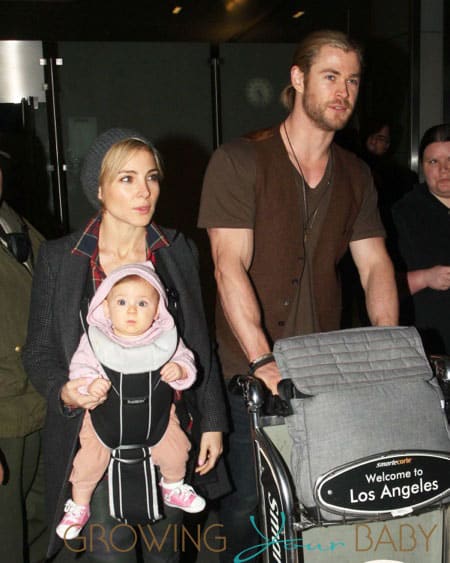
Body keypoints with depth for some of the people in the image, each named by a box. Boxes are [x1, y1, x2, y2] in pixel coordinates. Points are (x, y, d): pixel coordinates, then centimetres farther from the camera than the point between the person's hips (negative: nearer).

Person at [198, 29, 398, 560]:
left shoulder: (355, 174, 8)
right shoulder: (239, 161, -10)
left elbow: (375, 265, 6)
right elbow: (230, 266, -18)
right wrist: (262, 360, -27)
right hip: (250, 368, -4)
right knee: (245, 501, 7)